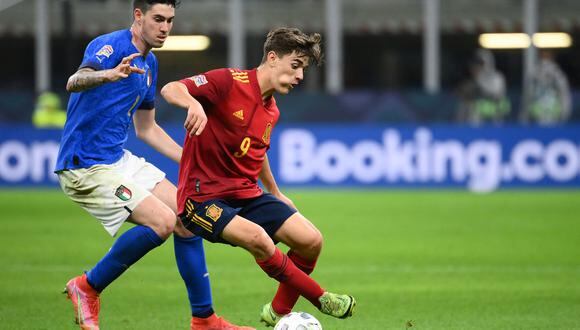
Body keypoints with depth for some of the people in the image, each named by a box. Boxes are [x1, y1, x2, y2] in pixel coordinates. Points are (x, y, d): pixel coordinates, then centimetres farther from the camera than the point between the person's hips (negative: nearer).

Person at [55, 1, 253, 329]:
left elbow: (147, 129, 23)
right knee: (161, 220, -22)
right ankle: (88, 288, -5)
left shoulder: (149, 63, 13)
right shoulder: (111, 46, -15)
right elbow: (75, 82, -36)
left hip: (119, 159, 9)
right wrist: (109, 74, -58)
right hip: (86, 166, -9)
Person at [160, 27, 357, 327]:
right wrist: (193, 103, -44)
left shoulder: (271, 112, 12)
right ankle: (320, 299, -13)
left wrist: (275, 194, 38)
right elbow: (170, 89, -22)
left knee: (311, 241, -7)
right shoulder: (229, 82, -13)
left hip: (245, 194, 8)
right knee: (257, 238, -32)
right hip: (203, 197, -8)